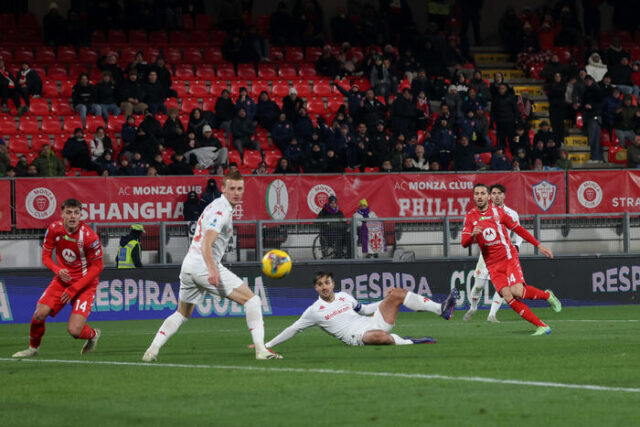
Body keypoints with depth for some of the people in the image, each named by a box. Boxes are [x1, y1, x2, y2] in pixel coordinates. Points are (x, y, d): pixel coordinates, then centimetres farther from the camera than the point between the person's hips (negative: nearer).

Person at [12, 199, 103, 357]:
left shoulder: (90, 237, -22)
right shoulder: (54, 229, -9)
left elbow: (97, 267, -14)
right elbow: (46, 256, 2)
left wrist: (74, 289, -17)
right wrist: (58, 270, -20)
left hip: (85, 284, -4)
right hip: (63, 278, 4)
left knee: (74, 330, -16)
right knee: (39, 314, -12)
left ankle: (93, 334, 20)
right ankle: (33, 348, 16)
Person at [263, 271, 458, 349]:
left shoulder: (344, 297, 20)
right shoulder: (314, 311, 5)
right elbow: (292, 330, 8)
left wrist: (387, 301, 23)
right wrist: (268, 345, 6)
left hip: (372, 323, 6)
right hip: (356, 336, -6)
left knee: (396, 292, -5)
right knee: (378, 336, -45)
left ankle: (441, 309, -12)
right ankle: (407, 342, -26)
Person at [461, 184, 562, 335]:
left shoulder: (498, 212, 1)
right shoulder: (470, 216, 6)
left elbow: (518, 229, 10)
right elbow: (464, 243, 0)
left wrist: (539, 245, 8)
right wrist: (472, 235, -23)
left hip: (508, 257, -2)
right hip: (492, 264, 2)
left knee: (517, 292, -24)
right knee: (507, 296, -17)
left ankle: (547, 295, 7)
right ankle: (542, 326, -13)